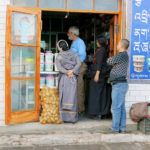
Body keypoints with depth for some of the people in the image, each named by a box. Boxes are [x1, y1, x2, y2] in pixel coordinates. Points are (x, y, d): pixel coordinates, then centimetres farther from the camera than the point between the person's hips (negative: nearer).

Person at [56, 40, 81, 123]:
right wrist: (72, 71, -13)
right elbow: (79, 63, -6)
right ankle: (72, 117, 2)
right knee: (72, 97, 3)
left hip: (63, 78, -1)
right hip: (73, 78, 1)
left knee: (64, 97, 5)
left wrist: (67, 72, -10)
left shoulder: (59, 56, 3)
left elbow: (59, 67, -10)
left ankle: (63, 117, 4)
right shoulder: (74, 54, 8)